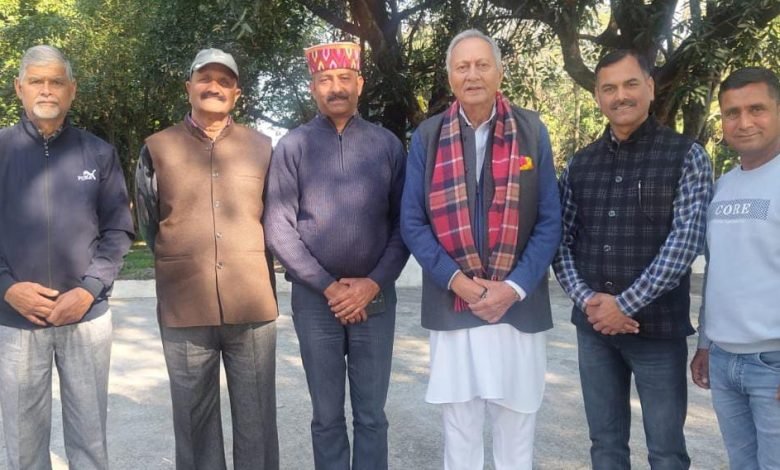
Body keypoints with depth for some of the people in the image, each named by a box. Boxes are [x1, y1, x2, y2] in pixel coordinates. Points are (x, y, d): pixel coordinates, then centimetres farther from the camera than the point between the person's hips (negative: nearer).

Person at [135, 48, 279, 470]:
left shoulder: (262, 148, 7)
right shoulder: (158, 148, 4)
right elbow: (149, 224, 12)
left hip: (253, 306, 1)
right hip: (184, 310, 0)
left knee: (256, 421, 9)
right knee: (194, 422, 11)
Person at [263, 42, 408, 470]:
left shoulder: (387, 144, 4)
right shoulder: (292, 147, 0)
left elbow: (403, 223, 3)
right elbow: (278, 228, -4)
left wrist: (373, 283, -9)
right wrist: (328, 287, -10)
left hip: (375, 298, 1)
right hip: (314, 299, 0)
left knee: (371, 415, 8)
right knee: (327, 416, 10)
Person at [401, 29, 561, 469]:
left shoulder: (532, 131, 0)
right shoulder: (427, 136, 1)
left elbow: (550, 221, -1)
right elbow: (412, 222, 1)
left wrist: (514, 287, -12)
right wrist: (456, 280, -11)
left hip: (519, 306, 0)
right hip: (451, 306, 0)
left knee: (517, 431, 13)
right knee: (459, 430, 13)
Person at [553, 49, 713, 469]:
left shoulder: (686, 156, -3)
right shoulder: (579, 164, 8)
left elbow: (686, 240, -12)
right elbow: (560, 240, 6)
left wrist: (625, 304, -15)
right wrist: (586, 299, -10)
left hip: (658, 327, -3)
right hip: (593, 326, 4)